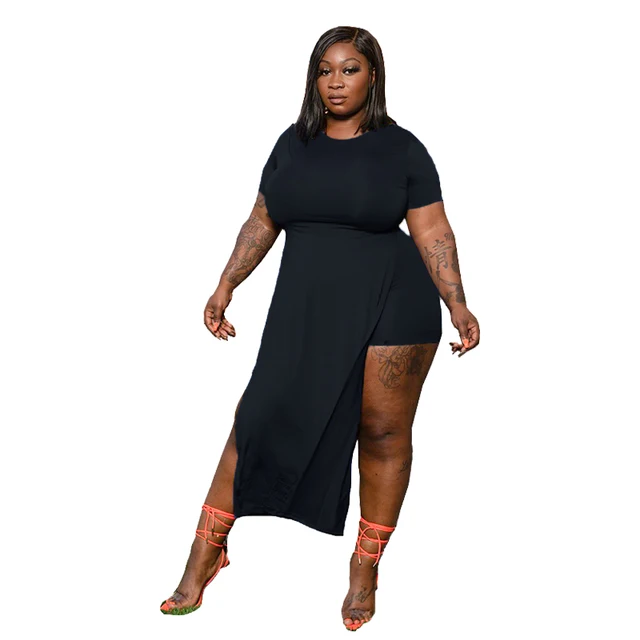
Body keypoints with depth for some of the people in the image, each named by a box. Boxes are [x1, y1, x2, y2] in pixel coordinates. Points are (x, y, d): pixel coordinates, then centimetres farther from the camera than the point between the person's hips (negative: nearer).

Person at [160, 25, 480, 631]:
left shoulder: (402, 148, 0)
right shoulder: (293, 143, 9)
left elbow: (433, 232, -1)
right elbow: (262, 222, 13)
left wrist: (458, 305, -10)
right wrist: (225, 286, 8)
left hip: (390, 306, -2)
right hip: (305, 309, 3)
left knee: (383, 434, 2)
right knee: (257, 419, 0)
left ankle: (365, 568, 19)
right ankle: (206, 554, 12)